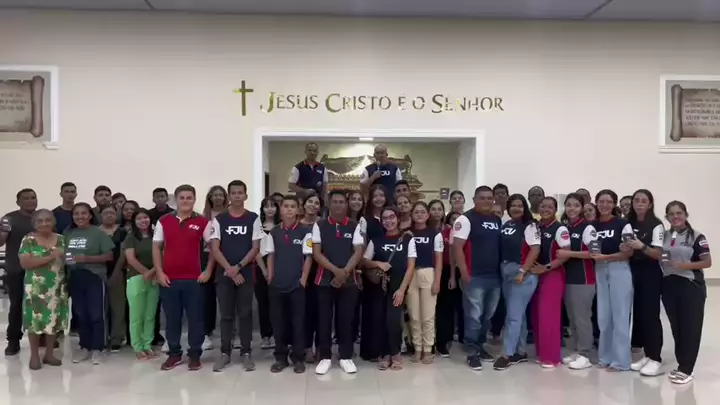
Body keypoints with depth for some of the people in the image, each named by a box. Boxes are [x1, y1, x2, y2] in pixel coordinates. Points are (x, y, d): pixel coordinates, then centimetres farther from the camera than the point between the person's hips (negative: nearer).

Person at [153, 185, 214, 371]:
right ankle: (174, 353, 22)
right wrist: (159, 272, -1)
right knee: (172, 318, 10)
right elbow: (156, 247, 8)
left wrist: (208, 270, -4)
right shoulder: (163, 221, 5)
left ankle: (195, 354, 15)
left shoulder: (203, 222, 0)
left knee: (195, 317, 4)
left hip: (194, 278, -2)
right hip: (168, 279, 2)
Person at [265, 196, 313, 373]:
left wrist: (303, 279, -8)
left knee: (298, 321, 4)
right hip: (277, 284, 3)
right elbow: (271, 256, 11)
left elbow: (308, 257, -4)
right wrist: (270, 277, 3)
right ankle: (280, 357, 20)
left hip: (297, 283, -3)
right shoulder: (273, 233, 6)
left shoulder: (305, 232, -5)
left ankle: (298, 358, 15)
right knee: (278, 321, 8)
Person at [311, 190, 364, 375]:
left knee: (346, 318, 5)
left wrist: (344, 272, -14)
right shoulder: (319, 226, 2)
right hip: (325, 279, 0)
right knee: (324, 318, 3)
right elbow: (316, 253, -4)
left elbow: (358, 253, -3)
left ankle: (346, 357, 16)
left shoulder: (355, 226, 3)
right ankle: (325, 357, 15)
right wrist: (336, 270, -15)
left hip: (349, 280, 0)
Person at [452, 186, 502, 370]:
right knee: (474, 315, -2)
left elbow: (501, 246, 18)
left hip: (495, 276, 6)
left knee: (487, 315, 14)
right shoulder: (466, 219, -8)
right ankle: (472, 353, 8)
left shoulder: (497, 220, 12)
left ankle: (480, 346, 28)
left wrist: (502, 270, 9)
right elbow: (457, 247, -12)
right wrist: (464, 273, -16)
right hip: (475, 277, -6)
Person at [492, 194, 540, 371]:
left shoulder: (529, 226, -7)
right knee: (518, 314, 13)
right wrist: (501, 270, 3)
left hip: (522, 273, -7)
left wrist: (522, 272, -18)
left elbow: (535, 250, -13)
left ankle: (507, 355, -2)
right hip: (506, 272, 7)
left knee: (513, 315, -6)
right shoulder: (505, 226, 12)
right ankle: (520, 352, 21)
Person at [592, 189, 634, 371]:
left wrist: (605, 257, -17)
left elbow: (628, 252, -9)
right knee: (603, 316, 7)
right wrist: (592, 255, -6)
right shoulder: (592, 226, 8)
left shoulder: (623, 224, -4)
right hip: (600, 271, 4)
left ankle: (620, 360, 5)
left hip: (619, 271, -4)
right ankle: (606, 357, 18)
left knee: (619, 315, -1)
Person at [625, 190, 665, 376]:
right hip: (634, 273, 6)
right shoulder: (629, 224, 8)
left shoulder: (656, 225, -8)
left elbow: (658, 254, -13)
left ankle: (656, 359, 2)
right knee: (638, 314, 7)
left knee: (650, 315, -5)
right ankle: (646, 356, 17)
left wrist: (642, 246, -27)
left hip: (650, 275, -5)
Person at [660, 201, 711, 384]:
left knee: (690, 328, 0)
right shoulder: (664, 236, 9)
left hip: (691, 286, -4)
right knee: (676, 327, 10)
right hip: (669, 286, 4)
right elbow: (656, 258, 16)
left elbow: (707, 262, -8)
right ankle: (681, 364, 20)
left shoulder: (696, 236, -5)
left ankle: (686, 369, 5)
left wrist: (685, 265, -19)